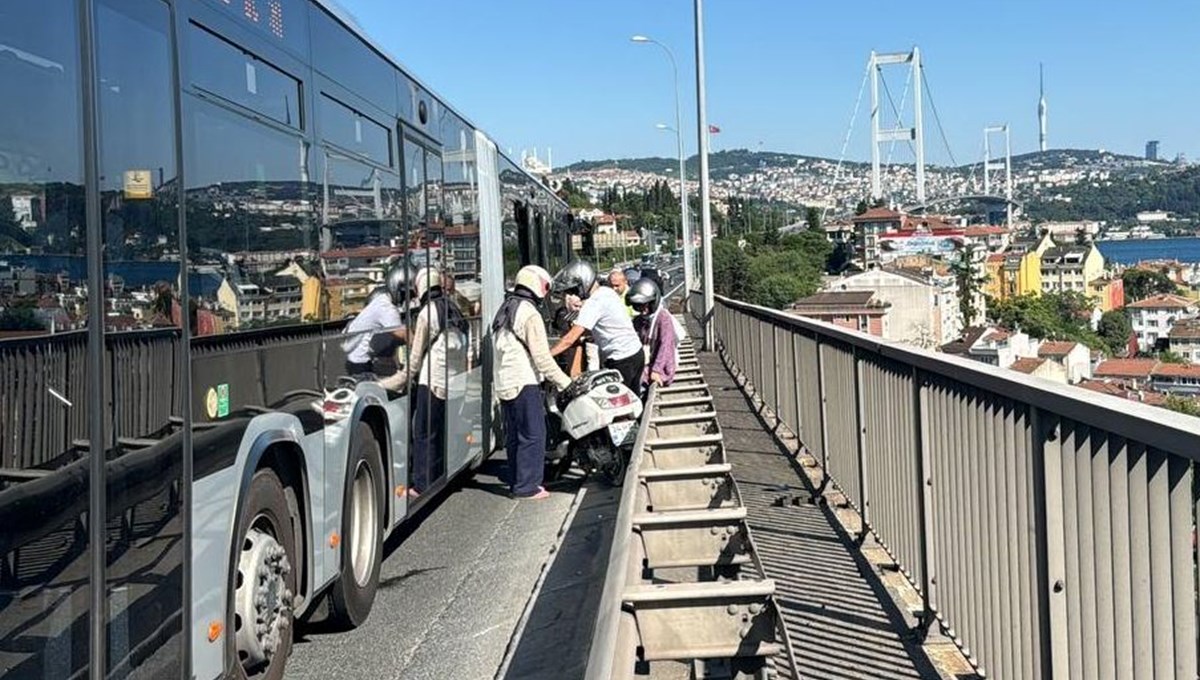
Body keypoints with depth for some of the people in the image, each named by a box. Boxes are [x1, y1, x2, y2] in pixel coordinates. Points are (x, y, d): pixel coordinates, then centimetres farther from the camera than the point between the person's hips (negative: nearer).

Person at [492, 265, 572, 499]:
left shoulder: (505, 309, 15)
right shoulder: (530, 314, -14)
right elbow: (542, 357, -18)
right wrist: (565, 383, -13)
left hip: (504, 382, 9)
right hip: (525, 382, -9)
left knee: (514, 435, 15)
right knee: (532, 435, -4)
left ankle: (516, 481, 21)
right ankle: (527, 486, -4)